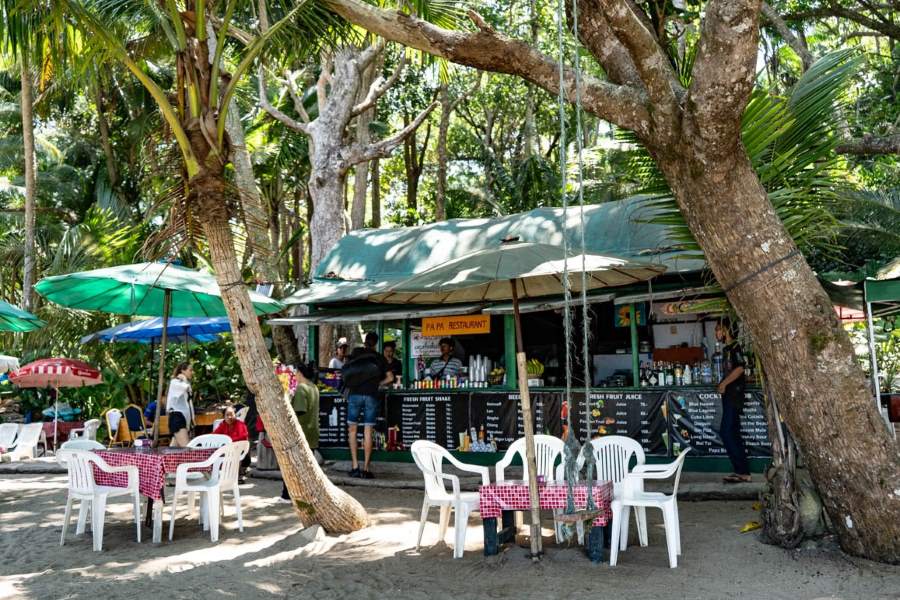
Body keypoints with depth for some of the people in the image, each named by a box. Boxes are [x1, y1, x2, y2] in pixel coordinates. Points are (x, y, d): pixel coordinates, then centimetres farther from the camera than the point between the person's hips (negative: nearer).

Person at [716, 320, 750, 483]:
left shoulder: (735, 347, -11)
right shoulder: (726, 349, 17)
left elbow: (739, 368, -21)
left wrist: (724, 383, -13)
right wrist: (723, 384, 8)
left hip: (734, 395, -10)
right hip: (728, 396, 10)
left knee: (726, 432, -11)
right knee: (733, 433, 11)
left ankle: (742, 472, -5)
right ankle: (742, 471, 16)